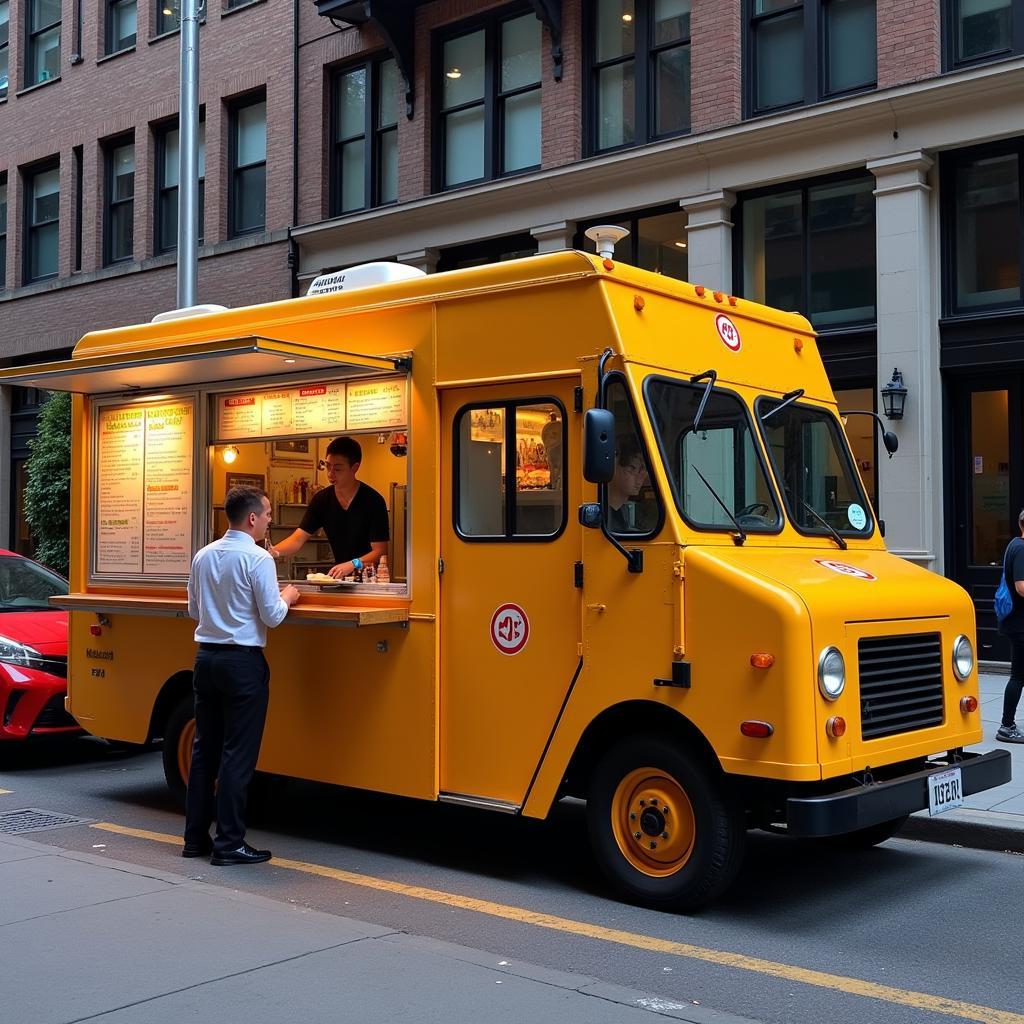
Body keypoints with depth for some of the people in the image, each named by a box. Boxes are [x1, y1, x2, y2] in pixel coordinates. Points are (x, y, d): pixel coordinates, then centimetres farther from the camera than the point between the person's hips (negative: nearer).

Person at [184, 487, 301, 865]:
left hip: (206, 658, 7)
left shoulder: (203, 556, 8)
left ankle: (195, 838, 18)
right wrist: (286, 597, 7)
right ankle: (229, 844, 2)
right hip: (242, 662, -7)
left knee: (204, 748, 13)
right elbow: (272, 617, -12)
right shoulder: (258, 558, -13)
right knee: (238, 755, -1)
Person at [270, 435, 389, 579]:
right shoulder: (321, 499, 5)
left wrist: (353, 564, -28)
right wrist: (274, 551, -18)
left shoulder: (373, 501, -10)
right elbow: (298, 539, 2)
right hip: (339, 579, 5)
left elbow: (380, 551, -12)